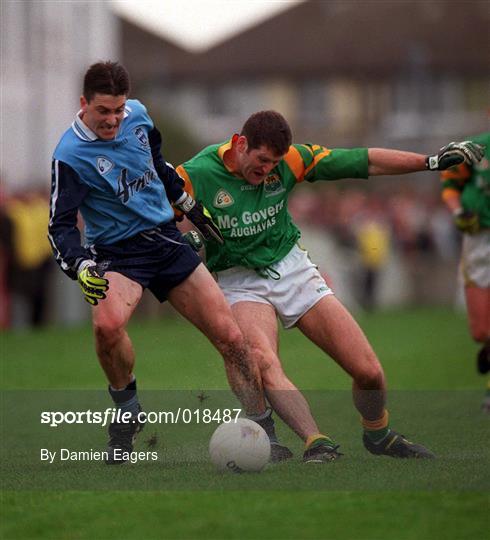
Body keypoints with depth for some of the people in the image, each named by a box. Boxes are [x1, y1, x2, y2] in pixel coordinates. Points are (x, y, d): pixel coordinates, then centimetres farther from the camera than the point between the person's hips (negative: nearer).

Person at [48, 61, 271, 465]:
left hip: (166, 240, 5)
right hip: (116, 255, -5)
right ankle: (128, 409, -8)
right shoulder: (70, 157, -16)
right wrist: (81, 268, -33)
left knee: (230, 337, -3)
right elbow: (61, 226, -16)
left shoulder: (137, 115, 1)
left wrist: (189, 205, 28)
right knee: (107, 324, -36)